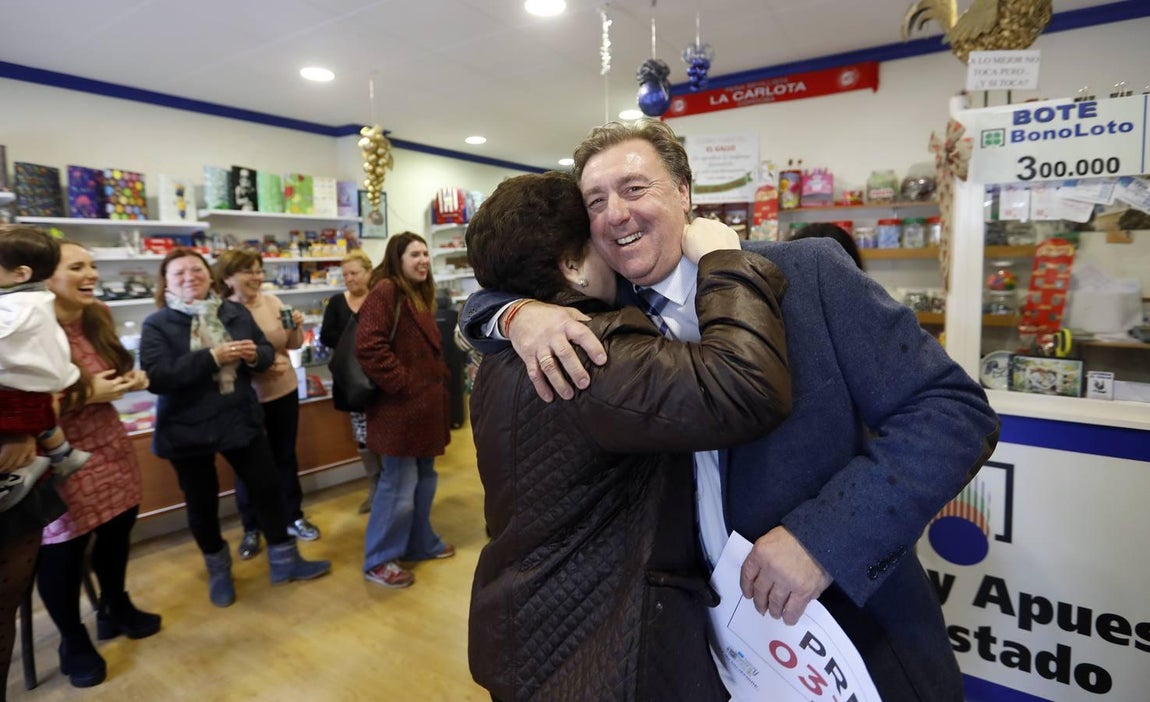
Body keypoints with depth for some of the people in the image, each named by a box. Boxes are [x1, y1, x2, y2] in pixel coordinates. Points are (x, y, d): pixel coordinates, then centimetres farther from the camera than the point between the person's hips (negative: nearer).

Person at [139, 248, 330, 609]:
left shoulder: (236, 312, 3)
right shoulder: (157, 324, -8)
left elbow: (268, 351, 7)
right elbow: (156, 377, -21)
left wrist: (255, 355, -17)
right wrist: (212, 357, -27)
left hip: (241, 420, 3)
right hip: (188, 430, -3)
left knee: (267, 488, 8)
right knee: (202, 504, 12)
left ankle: (284, 561, 26)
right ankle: (218, 570, 36)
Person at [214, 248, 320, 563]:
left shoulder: (272, 301, -2)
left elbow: (293, 345, 4)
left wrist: (296, 328, -16)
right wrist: (258, 368, -28)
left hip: (284, 391, 4)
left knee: (286, 456, 16)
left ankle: (294, 517, 32)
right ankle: (251, 529, 27)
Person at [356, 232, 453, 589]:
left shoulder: (420, 294, 16)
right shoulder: (385, 291, -14)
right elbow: (368, 347, -24)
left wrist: (439, 378, 11)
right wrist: (402, 384, -20)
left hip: (425, 402, 10)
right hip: (400, 405, -10)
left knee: (424, 477, 18)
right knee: (399, 483, -1)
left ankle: (420, 543, 34)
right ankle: (379, 560, 14)